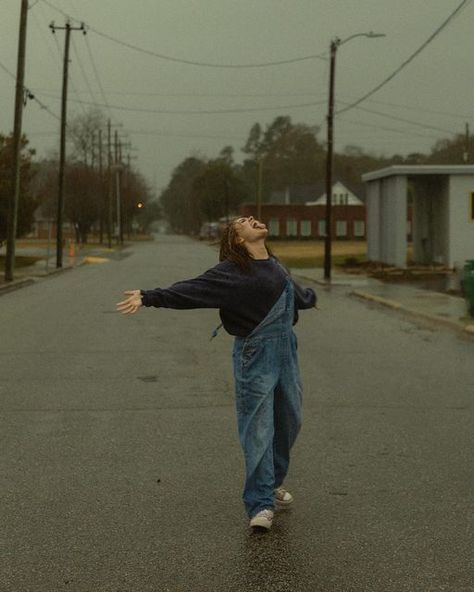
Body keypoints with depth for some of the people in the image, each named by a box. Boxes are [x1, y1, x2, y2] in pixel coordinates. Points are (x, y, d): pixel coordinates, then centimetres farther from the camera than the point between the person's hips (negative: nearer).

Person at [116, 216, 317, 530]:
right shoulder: (231, 271, -10)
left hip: (286, 350, 7)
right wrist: (149, 297, -31)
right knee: (258, 429, -5)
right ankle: (261, 504, 3)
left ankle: (272, 483, 35)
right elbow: (191, 290, -19)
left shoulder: (275, 266, 13)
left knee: (289, 422, 14)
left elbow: (293, 291, 35)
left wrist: (309, 297, 56)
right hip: (255, 354, -7)